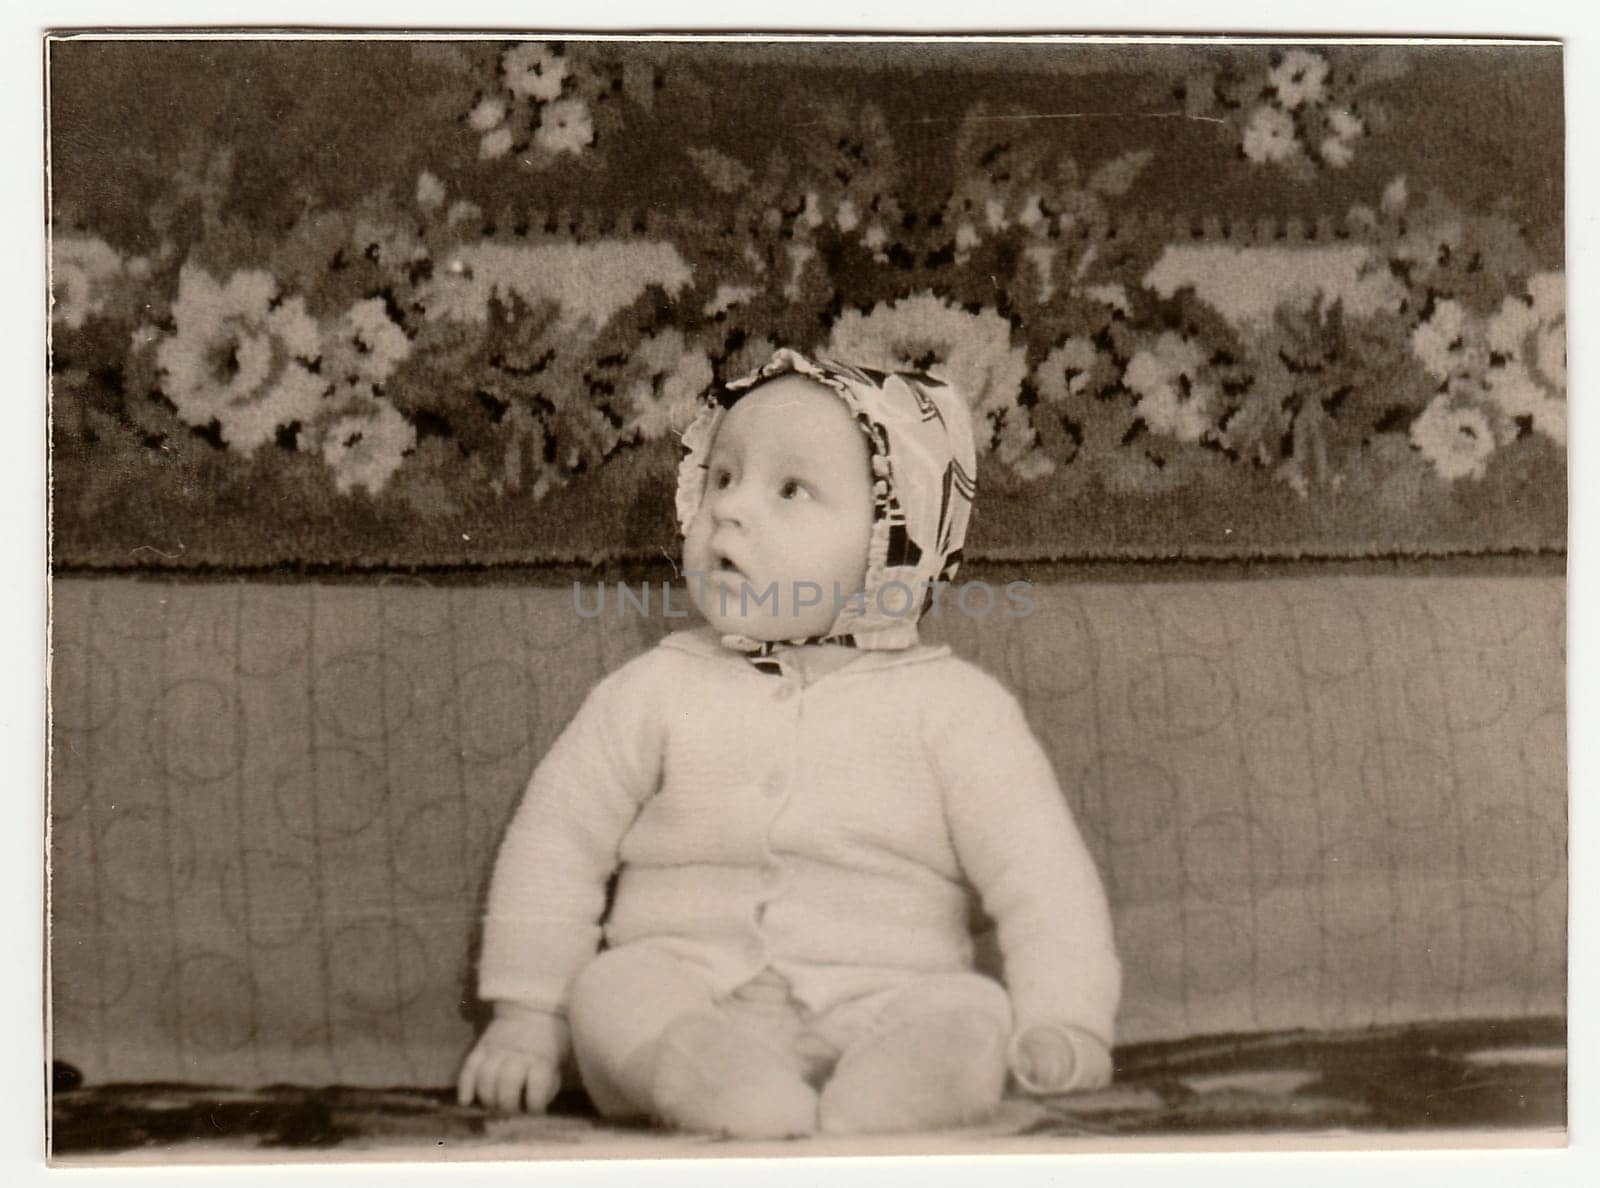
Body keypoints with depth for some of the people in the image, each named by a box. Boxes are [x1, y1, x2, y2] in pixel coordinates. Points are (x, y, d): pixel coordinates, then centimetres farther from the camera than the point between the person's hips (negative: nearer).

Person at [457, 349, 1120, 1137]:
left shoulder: (951, 704, 6)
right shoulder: (659, 689, 10)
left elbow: (1040, 870, 3)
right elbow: (555, 839, 14)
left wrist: (1064, 1024, -11)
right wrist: (525, 1017, 7)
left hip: (886, 1000, 0)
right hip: (687, 989, 1)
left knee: (969, 1017, -29)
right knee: (611, 991, -29)